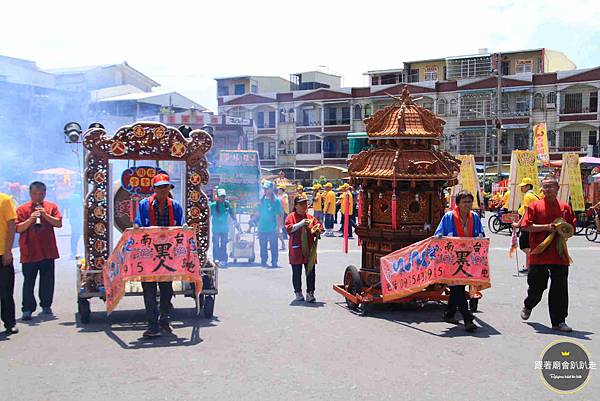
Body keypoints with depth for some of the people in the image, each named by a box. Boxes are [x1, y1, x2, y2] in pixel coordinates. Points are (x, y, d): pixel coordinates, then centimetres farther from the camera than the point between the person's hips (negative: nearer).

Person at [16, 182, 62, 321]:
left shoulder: (51, 206, 8)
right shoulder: (22, 209, 3)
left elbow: (59, 223, -1)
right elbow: (18, 228, -4)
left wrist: (45, 215, -14)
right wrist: (30, 219, -18)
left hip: (48, 251, 2)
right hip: (29, 252, -1)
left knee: (47, 281, 7)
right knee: (28, 282, 0)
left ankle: (46, 305, 20)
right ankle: (27, 309, 5)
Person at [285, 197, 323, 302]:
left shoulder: (310, 217, 12)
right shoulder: (291, 216, 1)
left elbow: (319, 227, 14)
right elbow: (288, 229, -11)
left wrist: (317, 231, -9)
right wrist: (301, 224, -20)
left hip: (309, 250, 3)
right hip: (296, 249, -3)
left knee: (310, 272, 0)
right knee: (297, 272, 4)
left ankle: (310, 293, 6)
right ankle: (298, 293, 16)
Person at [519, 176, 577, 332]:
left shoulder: (565, 207, 9)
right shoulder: (535, 206, 1)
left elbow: (572, 228, 15)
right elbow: (526, 226, -7)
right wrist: (546, 227, -15)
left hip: (559, 254, 2)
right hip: (539, 254, -2)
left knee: (560, 289, 2)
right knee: (536, 286, 9)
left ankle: (559, 321, 11)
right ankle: (528, 306, 39)